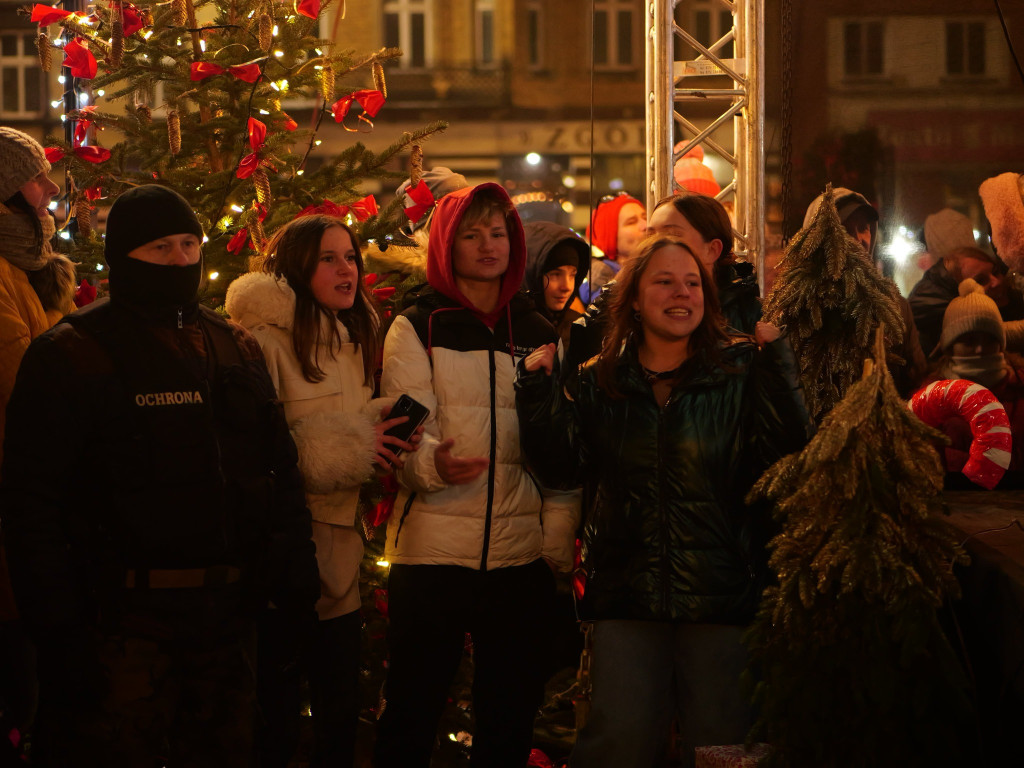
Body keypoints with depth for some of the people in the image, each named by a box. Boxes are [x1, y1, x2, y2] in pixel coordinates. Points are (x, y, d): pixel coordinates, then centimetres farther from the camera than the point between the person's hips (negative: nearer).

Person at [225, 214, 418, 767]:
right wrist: (348, 449, -16)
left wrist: (377, 439, 8)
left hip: (339, 551, 8)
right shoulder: (267, 340, -11)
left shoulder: (354, 342, 16)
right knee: (276, 721, -1)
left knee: (341, 709, 11)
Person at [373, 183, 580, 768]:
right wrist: (431, 462, -29)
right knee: (412, 718, -1)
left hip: (523, 556, 3)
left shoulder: (541, 335, 13)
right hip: (433, 550, -3)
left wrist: (560, 543, 2)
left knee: (511, 717, 7)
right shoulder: (417, 329, 4)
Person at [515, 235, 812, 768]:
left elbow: (791, 447, -12)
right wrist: (538, 387, -7)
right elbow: (561, 466, 2)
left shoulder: (741, 372, 1)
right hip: (628, 592, 1)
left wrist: (775, 354, -19)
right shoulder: (600, 383, 8)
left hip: (722, 592, -1)